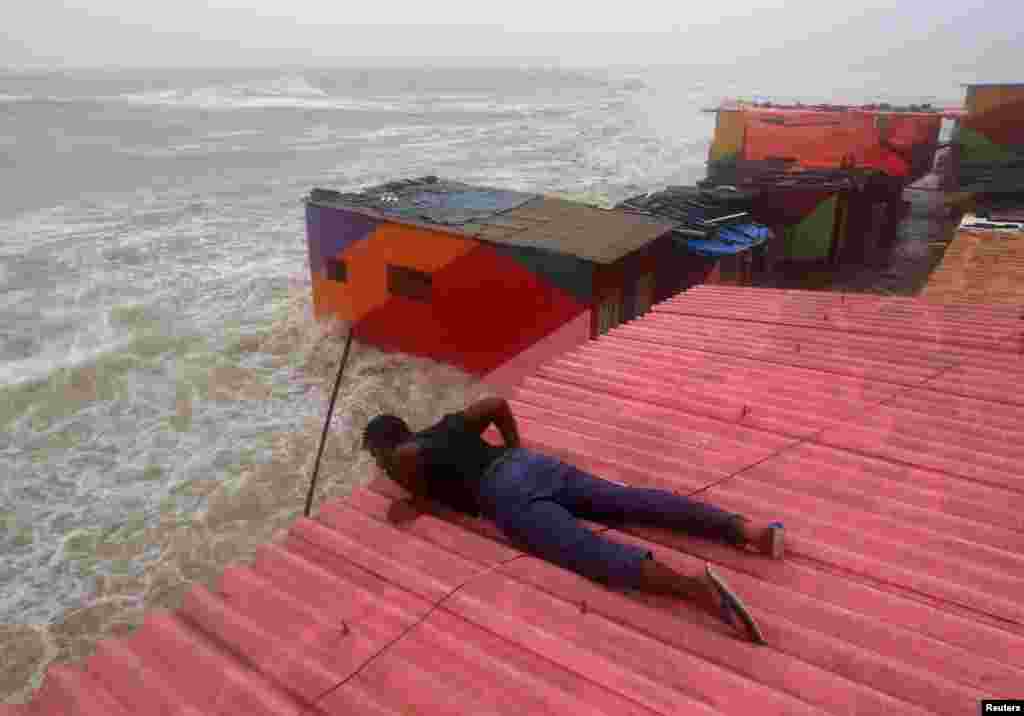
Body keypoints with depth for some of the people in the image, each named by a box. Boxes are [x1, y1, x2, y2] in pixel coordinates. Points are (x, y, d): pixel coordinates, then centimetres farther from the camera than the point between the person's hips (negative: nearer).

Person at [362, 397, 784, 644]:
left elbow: (410, 456, -13)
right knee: (632, 503, -4)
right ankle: (748, 530, -14)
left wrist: (418, 494, 7)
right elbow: (498, 403, 33)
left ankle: (694, 586, -44)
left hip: (508, 496, -7)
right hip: (538, 465, 7)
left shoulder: (402, 456, 13)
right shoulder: (448, 425, 32)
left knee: (594, 556, -22)